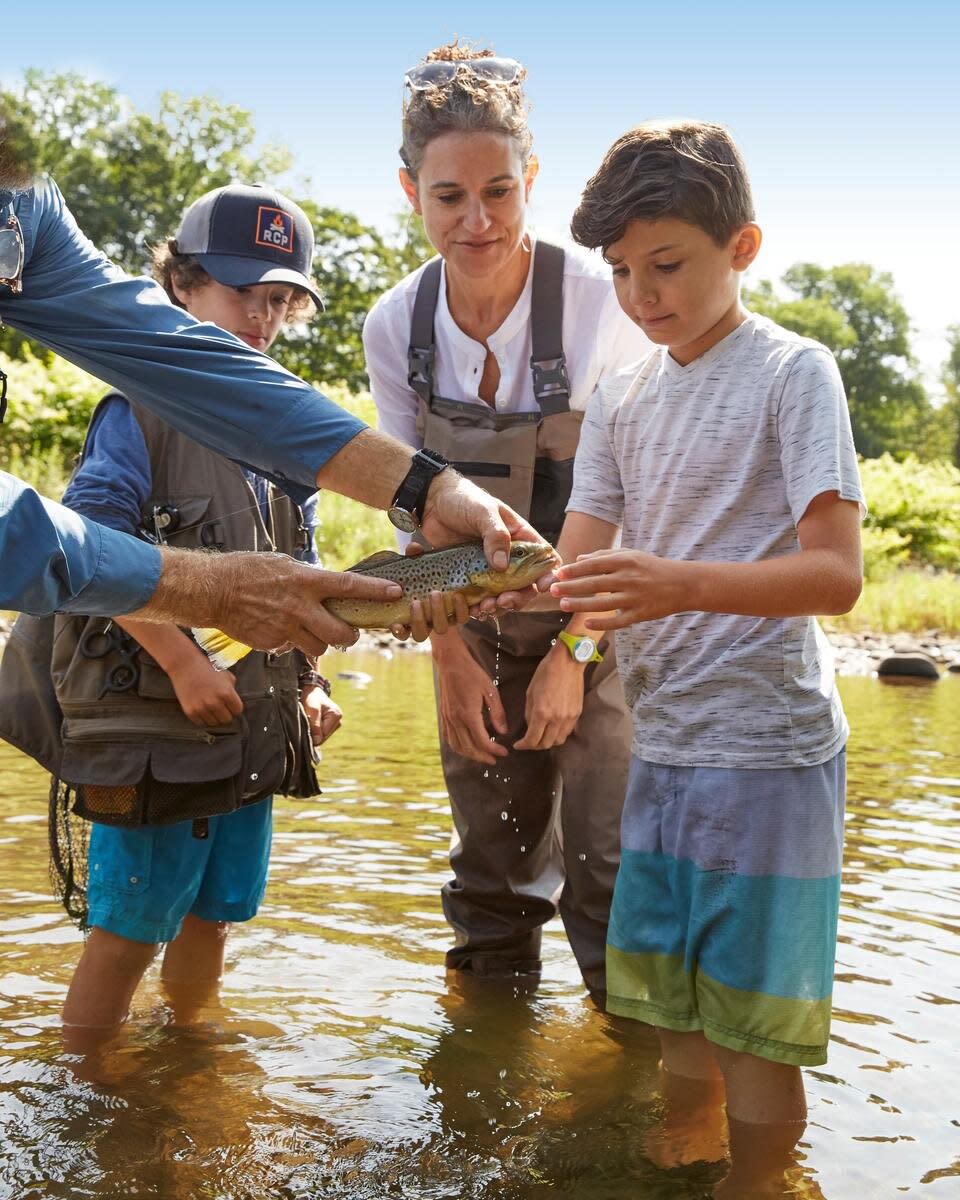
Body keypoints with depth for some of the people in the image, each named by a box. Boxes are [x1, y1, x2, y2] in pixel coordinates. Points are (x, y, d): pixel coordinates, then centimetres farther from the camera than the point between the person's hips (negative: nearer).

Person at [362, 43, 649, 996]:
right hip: (478, 629, 4)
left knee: (608, 865, -6)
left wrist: (574, 653, -15)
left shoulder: (600, 304, -20)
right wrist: (452, 656, -3)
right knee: (493, 861, 13)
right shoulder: (394, 328, -7)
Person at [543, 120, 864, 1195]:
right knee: (674, 1002, 15)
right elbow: (580, 569, 4)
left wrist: (678, 584, -34)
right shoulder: (620, 400, 10)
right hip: (659, 742, 6)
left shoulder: (792, 372, -7)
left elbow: (835, 573, -18)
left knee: (748, 1018, 3)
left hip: (766, 750, -6)